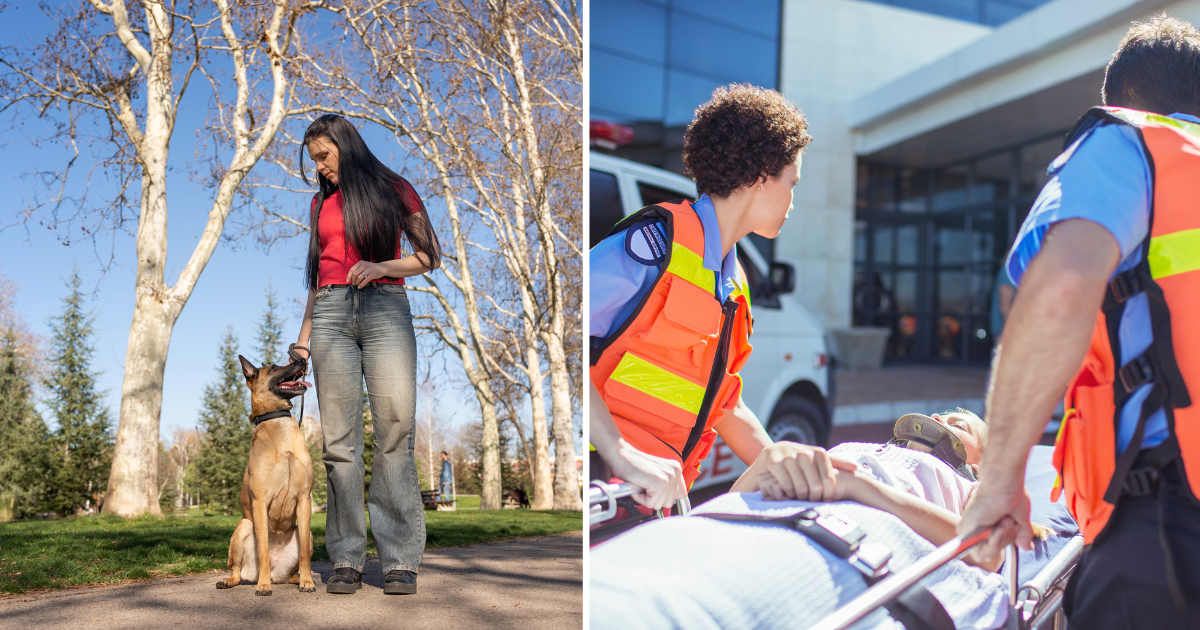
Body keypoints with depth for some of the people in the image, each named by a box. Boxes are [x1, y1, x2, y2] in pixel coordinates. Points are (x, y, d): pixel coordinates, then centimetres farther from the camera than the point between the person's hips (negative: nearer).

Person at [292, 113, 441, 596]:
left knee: (395, 431, -11)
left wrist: (381, 267, -10)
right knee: (339, 438, -4)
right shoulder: (321, 203, 22)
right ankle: (346, 560, -1)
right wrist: (303, 335, 17)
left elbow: (430, 255, 6)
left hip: (385, 309, -3)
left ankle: (401, 560, -8)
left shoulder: (395, 190, 11)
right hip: (332, 314, 3)